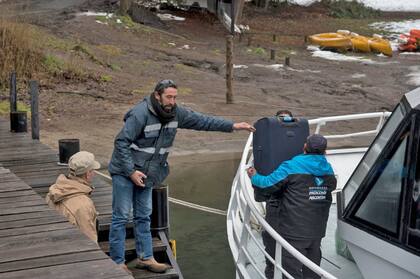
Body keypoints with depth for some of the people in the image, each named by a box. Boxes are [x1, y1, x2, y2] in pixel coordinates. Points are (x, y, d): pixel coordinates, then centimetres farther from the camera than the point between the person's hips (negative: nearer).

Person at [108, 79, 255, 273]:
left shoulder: (175, 113, -3)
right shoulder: (140, 114, -23)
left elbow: (201, 121, 2)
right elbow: (121, 142, -21)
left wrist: (232, 126, -2)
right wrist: (131, 171, -23)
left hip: (146, 174, 7)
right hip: (125, 172, -7)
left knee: (143, 216, 14)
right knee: (121, 217, -2)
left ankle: (145, 258, 24)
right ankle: (117, 262, 6)